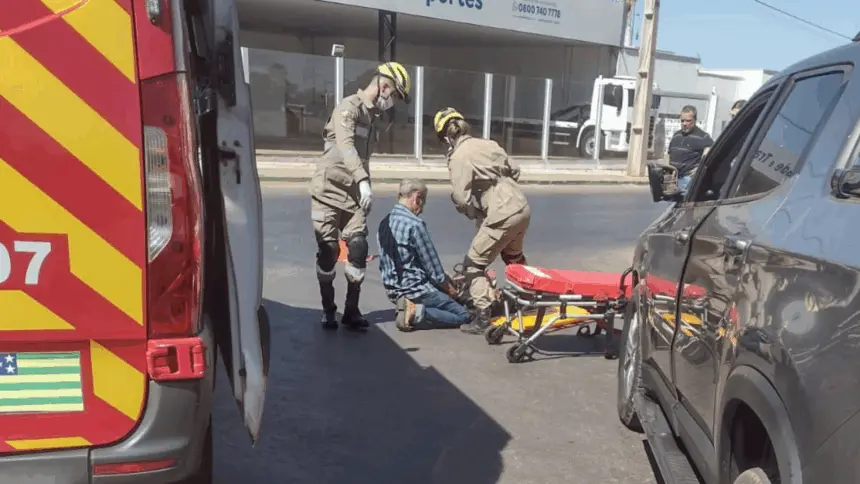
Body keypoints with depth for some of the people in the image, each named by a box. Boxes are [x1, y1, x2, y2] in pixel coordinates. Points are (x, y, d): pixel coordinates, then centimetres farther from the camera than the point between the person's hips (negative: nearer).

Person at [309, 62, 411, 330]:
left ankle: (351, 311, 7)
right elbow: (346, 146, -28)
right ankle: (328, 310, 15)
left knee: (358, 250, -3)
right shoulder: (349, 107, -11)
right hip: (328, 192, -6)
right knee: (328, 252, 0)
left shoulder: (372, 116, 15)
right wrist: (363, 181, -41)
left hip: (354, 195, 7)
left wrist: (364, 190, 17)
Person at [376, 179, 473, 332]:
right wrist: (450, 288, 3)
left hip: (392, 292, 9)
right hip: (415, 289, -8)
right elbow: (434, 269, -14)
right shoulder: (415, 224, -18)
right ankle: (418, 314, -13)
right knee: (463, 315, -1)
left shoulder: (384, 223, 7)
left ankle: (413, 308, 3)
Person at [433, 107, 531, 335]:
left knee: (473, 264, 3)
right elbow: (515, 171, 17)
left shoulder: (459, 157, -10)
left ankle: (483, 314, -1)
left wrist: (473, 214, 7)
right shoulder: (488, 143, 11)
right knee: (514, 258, 31)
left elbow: (462, 199, -13)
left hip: (502, 216, -8)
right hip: (522, 208, 8)